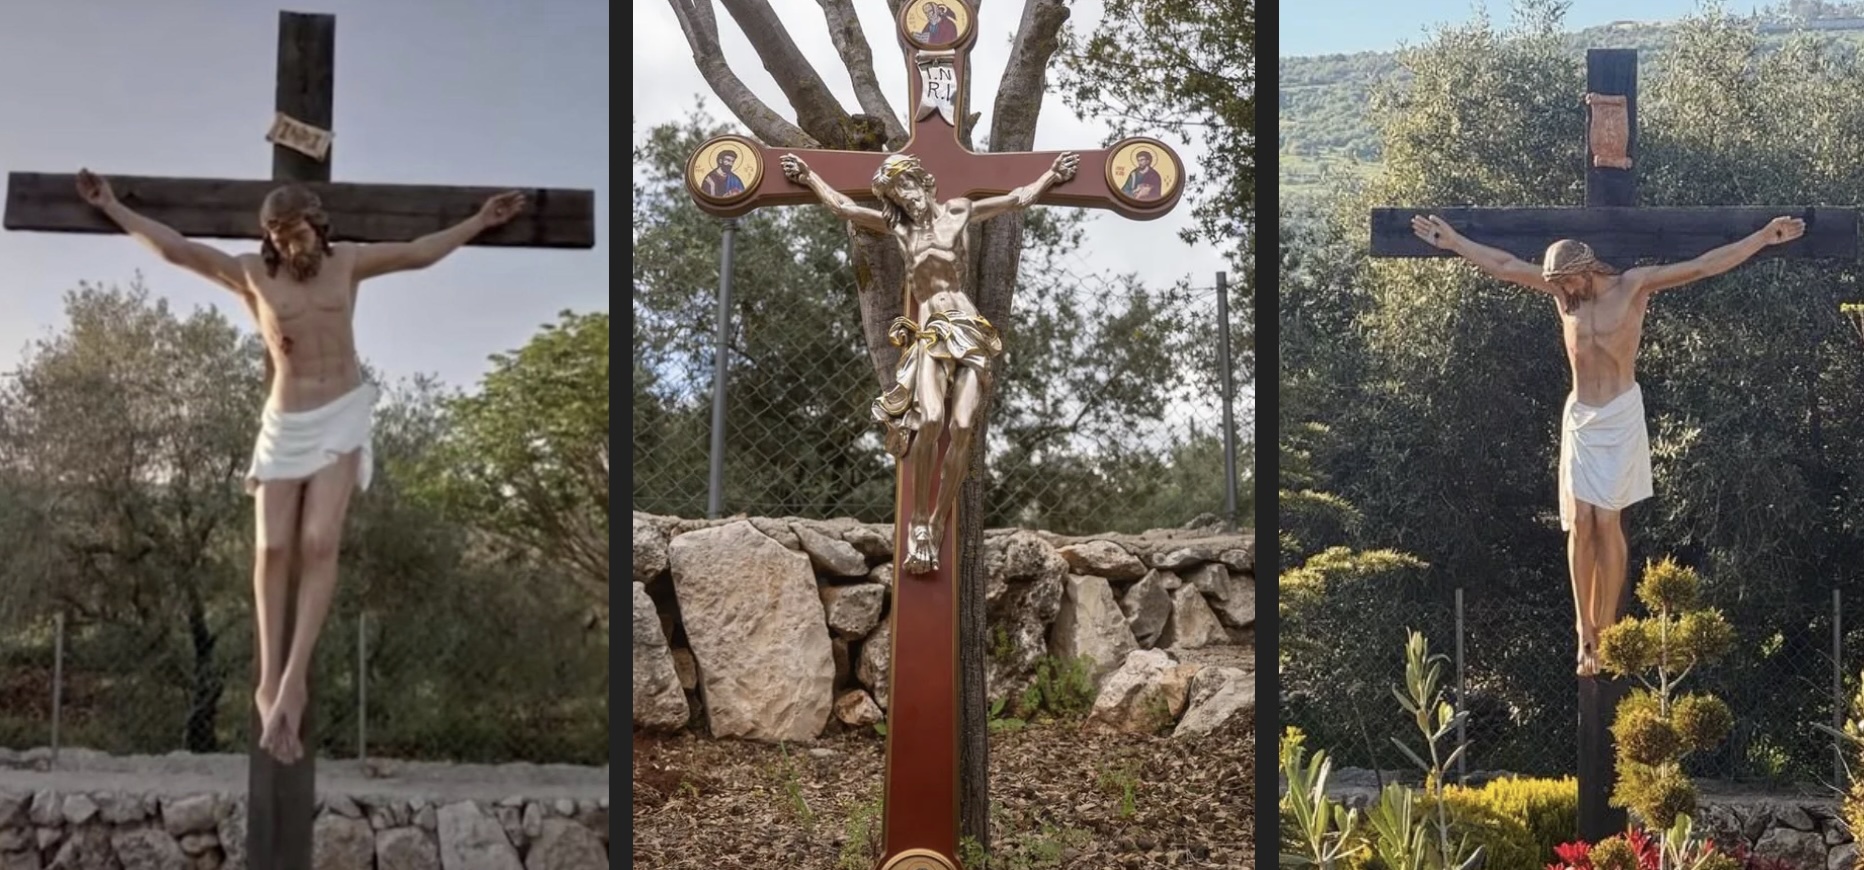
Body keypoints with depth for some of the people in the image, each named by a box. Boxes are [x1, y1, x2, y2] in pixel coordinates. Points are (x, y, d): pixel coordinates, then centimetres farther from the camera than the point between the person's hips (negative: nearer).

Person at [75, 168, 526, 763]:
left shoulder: (346, 263, 3)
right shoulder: (252, 273, 0)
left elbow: (420, 252, 6)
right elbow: (175, 248, -3)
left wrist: (480, 221, 4)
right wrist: (110, 207, -6)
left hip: (342, 415, -1)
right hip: (286, 421, 1)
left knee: (319, 543, -14)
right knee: (273, 548, -3)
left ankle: (292, 681, -17)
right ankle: (270, 681, 4)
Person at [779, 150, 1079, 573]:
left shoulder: (957, 211, 16)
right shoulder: (897, 225, 18)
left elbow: (1019, 198, 24)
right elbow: (842, 206, 27)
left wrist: (1053, 173, 29)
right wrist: (808, 176, 33)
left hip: (968, 329, 0)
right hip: (929, 330, 0)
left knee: (962, 428, -17)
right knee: (931, 419, -25)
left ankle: (938, 524, -9)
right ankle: (919, 524, -18)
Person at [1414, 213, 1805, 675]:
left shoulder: (1634, 285, -8)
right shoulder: (1562, 290, 3)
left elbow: (1704, 265, -11)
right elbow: (1504, 264, 9)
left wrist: (1764, 237, -15)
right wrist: (1454, 241, 12)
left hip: (1621, 416, -3)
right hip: (1579, 416, 3)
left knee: (1607, 521, -7)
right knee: (1580, 523, -3)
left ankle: (1604, 630, 0)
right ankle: (1585, 631, 0)